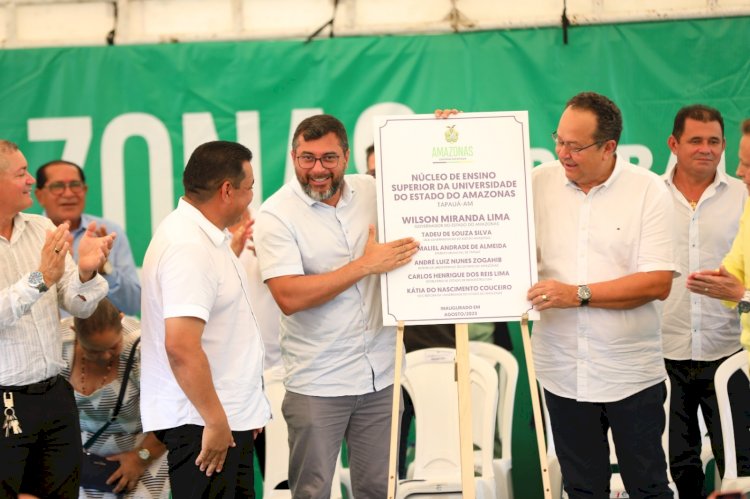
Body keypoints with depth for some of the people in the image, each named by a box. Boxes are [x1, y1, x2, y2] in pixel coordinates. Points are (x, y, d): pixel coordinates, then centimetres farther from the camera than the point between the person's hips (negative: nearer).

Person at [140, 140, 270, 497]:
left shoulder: (206, 236, 13)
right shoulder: (189, 249, -21)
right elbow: (181, 347, -28)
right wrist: (216, 422, -24)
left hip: (230, 416, 10)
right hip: (203, 423, -10)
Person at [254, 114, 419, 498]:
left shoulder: (372, 191, 5)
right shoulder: (276, 214, -9)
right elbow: (289, 298, -20)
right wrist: (366, 265, -20)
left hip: (380, 375, 4)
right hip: (317, 383, -4)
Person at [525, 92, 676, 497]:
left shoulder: (649, 191, -6)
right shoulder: (539, 183, 2)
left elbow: (658, 282, -13)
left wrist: (579, 294, -18)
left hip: (631, 374, -2)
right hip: (562, 371, 3)